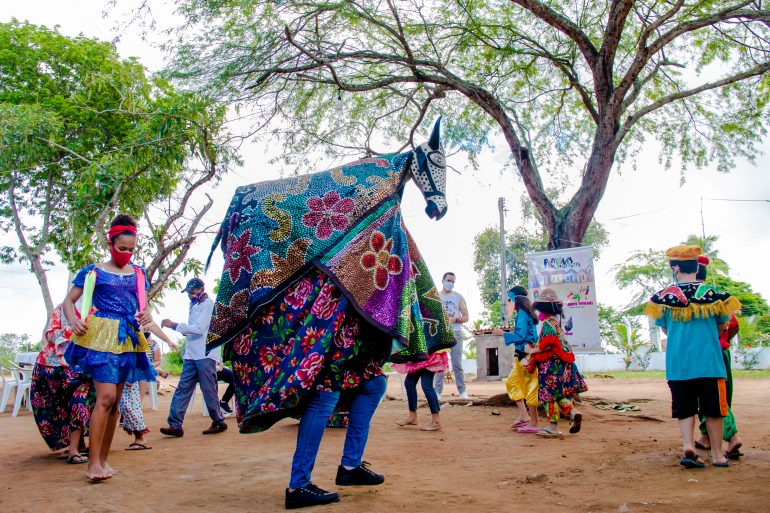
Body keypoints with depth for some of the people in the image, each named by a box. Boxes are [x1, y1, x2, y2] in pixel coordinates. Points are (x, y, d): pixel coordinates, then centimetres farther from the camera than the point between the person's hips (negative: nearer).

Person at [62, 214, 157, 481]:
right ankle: (93, 463, -12)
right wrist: (73, 321, -16)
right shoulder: (93, 272, 4)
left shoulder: (138, 274, 14)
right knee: (106, 396, -17)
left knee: (115, 400, 7)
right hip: (100, 338, -5)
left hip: (128, 340, 5)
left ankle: (103, 458, 17)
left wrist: (146, 315, -3)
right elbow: (68, 301, 4)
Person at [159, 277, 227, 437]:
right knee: (182, 389, 2)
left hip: (205, 355, -8)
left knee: (209, 390, -1)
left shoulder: (209, 304, -8)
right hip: (191, 355, 8)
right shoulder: (194, 305, 19)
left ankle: (219, 422, 13)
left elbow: (199, 328, -17)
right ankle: (175, 425, 1)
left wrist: (174, 325, -14)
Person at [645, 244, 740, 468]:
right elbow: (721, 327, 13)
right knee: (713, 408, 10)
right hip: (709, 361, 0)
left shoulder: (663, 296, -2)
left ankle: (688, 446, -9)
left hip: (677, 363, 1)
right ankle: (717, 454, 17)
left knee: (685, 408, 9)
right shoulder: (713, 294, -1)